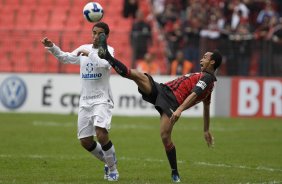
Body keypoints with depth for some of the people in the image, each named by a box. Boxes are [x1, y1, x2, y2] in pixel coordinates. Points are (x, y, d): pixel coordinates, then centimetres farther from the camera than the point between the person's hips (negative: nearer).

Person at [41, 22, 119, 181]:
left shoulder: (108, 50, -4)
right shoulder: (84, 49, 13)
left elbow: (104, 64, -24)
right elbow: (66, 58, 16)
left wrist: (89, 53, -22)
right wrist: (52, 47, 2)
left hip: (102, 100, -6)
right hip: (85, 101, 6)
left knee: (101, 134, -25)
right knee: (85, 141, 4)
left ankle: (113, 169, -7)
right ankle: (109, 162, 27)